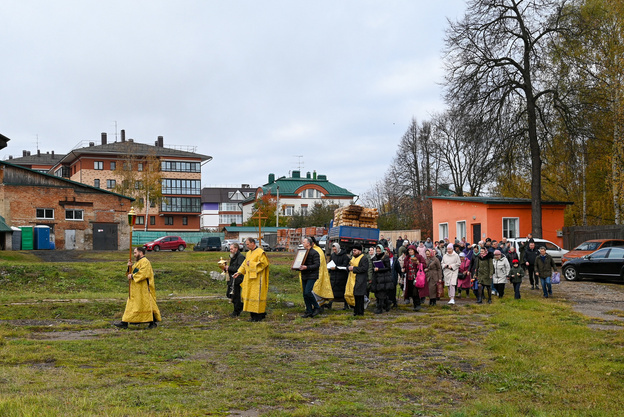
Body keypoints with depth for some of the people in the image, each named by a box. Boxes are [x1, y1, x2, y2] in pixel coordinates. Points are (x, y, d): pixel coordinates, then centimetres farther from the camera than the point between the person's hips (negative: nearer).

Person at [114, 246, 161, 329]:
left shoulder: (145, 262, -13)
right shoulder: (138, 262, 19)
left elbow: (143, 273, -26)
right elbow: (132, 272, 20)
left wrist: (132, 276, -19)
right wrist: (130, 267, 2)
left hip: (143, 288, -11)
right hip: (136, 289, 11)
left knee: (147, 305, -5)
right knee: (131, 305, 8)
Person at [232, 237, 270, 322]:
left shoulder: (260, 252, -12)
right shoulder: (249, 253, 15)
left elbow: (263, 263, -18)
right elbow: (245, 264, 21)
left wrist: (251, 264, -16)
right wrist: (239, 272, 11)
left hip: (257, 279, -9)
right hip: (249, 278, 9)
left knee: (256, 295, -7)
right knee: (250, 295, 9)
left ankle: (259, 316, -1)